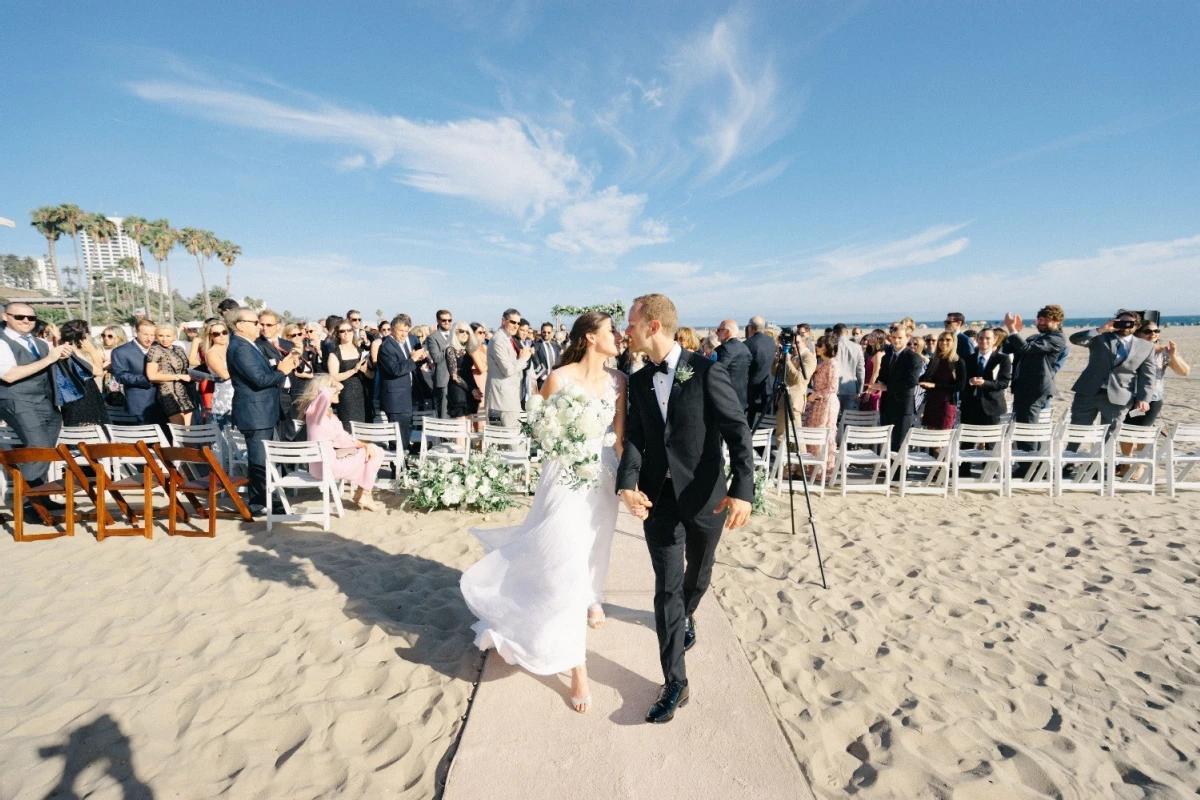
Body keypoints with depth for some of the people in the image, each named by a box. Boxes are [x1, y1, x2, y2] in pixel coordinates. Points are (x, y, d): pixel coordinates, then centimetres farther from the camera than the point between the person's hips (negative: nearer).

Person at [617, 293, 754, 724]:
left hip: (705, 496, -2)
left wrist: (742, 489, -25)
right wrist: (628, 483, -16)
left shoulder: (707, 372, -12)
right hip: (659, 498, 2)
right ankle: (675, 683, 16)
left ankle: (686, 616, 54)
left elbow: (738, 431, -14)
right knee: (667, 588, 2)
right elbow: (634, 438, 1)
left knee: (698, 575, 21)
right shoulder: (639, 381, 3)